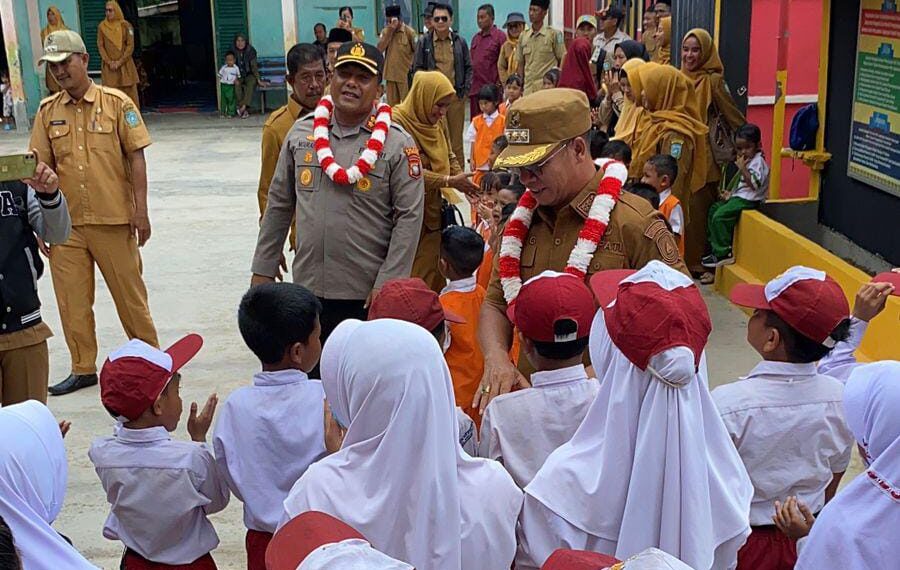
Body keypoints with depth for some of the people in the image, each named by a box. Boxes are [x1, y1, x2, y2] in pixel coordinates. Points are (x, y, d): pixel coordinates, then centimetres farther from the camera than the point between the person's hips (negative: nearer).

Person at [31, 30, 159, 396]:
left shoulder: (117, 103, -4)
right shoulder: (47, 111, 6)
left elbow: (136, 158, -3)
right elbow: (42, 168, 9)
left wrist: (140, 211, -8)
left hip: (113, 219, -3)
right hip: (65, 222, 4)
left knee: (129, 291, 6)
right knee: (71, 298, 8)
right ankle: (83, 368, 22)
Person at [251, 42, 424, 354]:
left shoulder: (397, 144, -6)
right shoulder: (301, 132, 5)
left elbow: (409, 217, -8)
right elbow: (278, 205, 11)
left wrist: (386, 285, -13)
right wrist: (263, 269, 11)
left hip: (368, 295, -3)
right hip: (308, 287, 3)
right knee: (310, 376, 13)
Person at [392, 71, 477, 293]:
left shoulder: (439, 122, 8)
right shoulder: (398, 122, -17)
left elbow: (450, 157, 14)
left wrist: (464, 181, -6)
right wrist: (450, 181, -24)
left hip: (432, 212, 7)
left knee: (430, 274, 11)